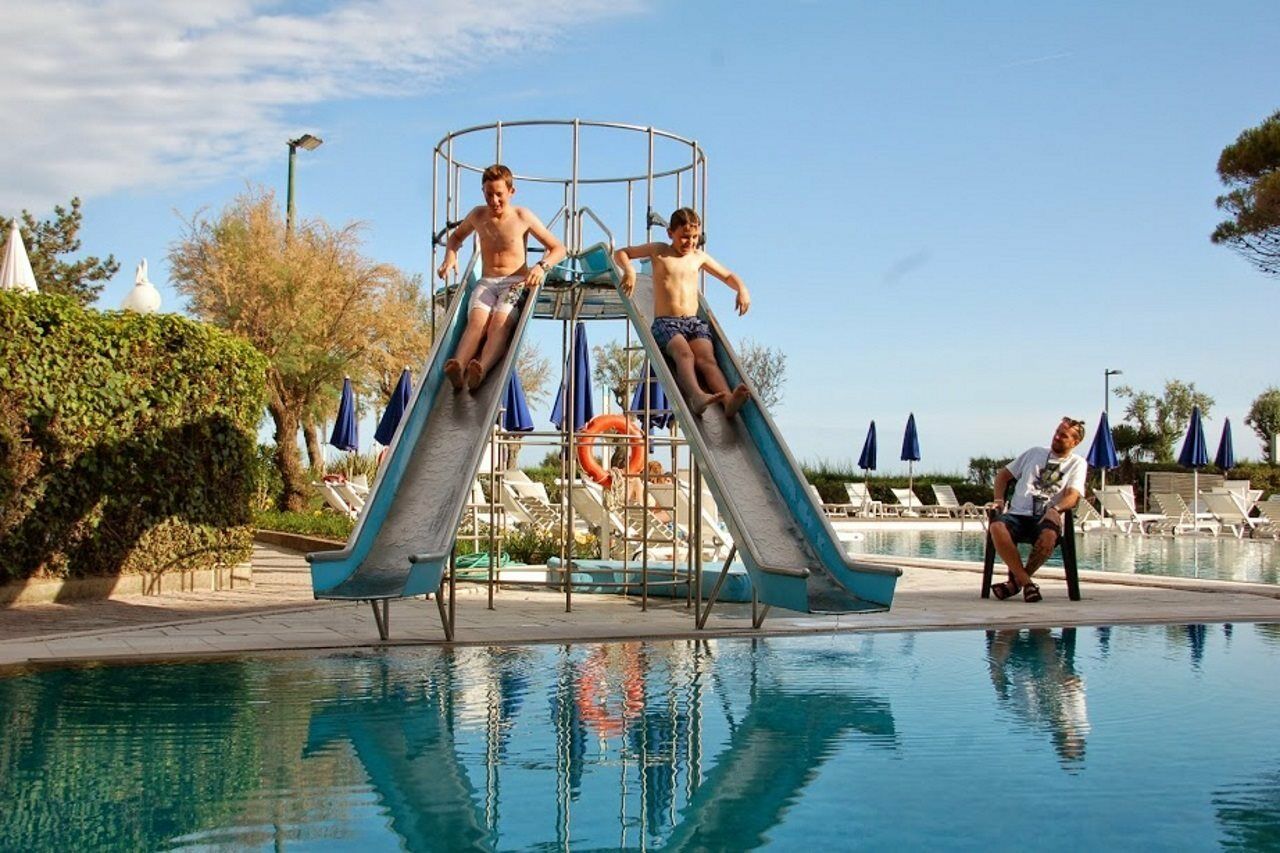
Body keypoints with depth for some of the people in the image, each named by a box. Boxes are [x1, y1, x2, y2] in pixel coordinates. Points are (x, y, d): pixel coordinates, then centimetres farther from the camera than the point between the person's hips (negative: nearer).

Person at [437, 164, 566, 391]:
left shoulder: (523, 217, 1)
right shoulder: (478, 215, 10)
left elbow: (558, 248, 5)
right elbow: (456, 236, 32)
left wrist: (542, 266, -16)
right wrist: (450, 256, 10)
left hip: (516, 282, -2)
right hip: (487, 282, 2)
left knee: (500, 323, -35)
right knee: (477, 320, -32)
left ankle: (482, 370, -61)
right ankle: (457, 367, -59)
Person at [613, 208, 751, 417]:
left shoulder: (699, 257, 21)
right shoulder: (658, 251, 13)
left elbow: (728, 276, 33)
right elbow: (620, 253, 19)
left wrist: (742, 289, 10)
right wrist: (629, 269, -4)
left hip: (695, 321, 3)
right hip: (665, 322, -3)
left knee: (706, 358, -28)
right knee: (684, 353, -35)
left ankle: (728, 400, -54)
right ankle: (696, 396, -63)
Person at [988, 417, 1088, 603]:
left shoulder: (1077, 464, 14)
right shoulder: (1035, 453, 23)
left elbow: (1073, 495, -3)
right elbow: (1003, 474, 26)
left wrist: (1056, 509, -25)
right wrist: (999, 500, 7)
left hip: (1046, 518, -2)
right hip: (1018, 515, 2)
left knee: (1049, 535, -40)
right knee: (997, 526, -34)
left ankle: (1015, 581, -16)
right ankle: (1026, 582, -24)